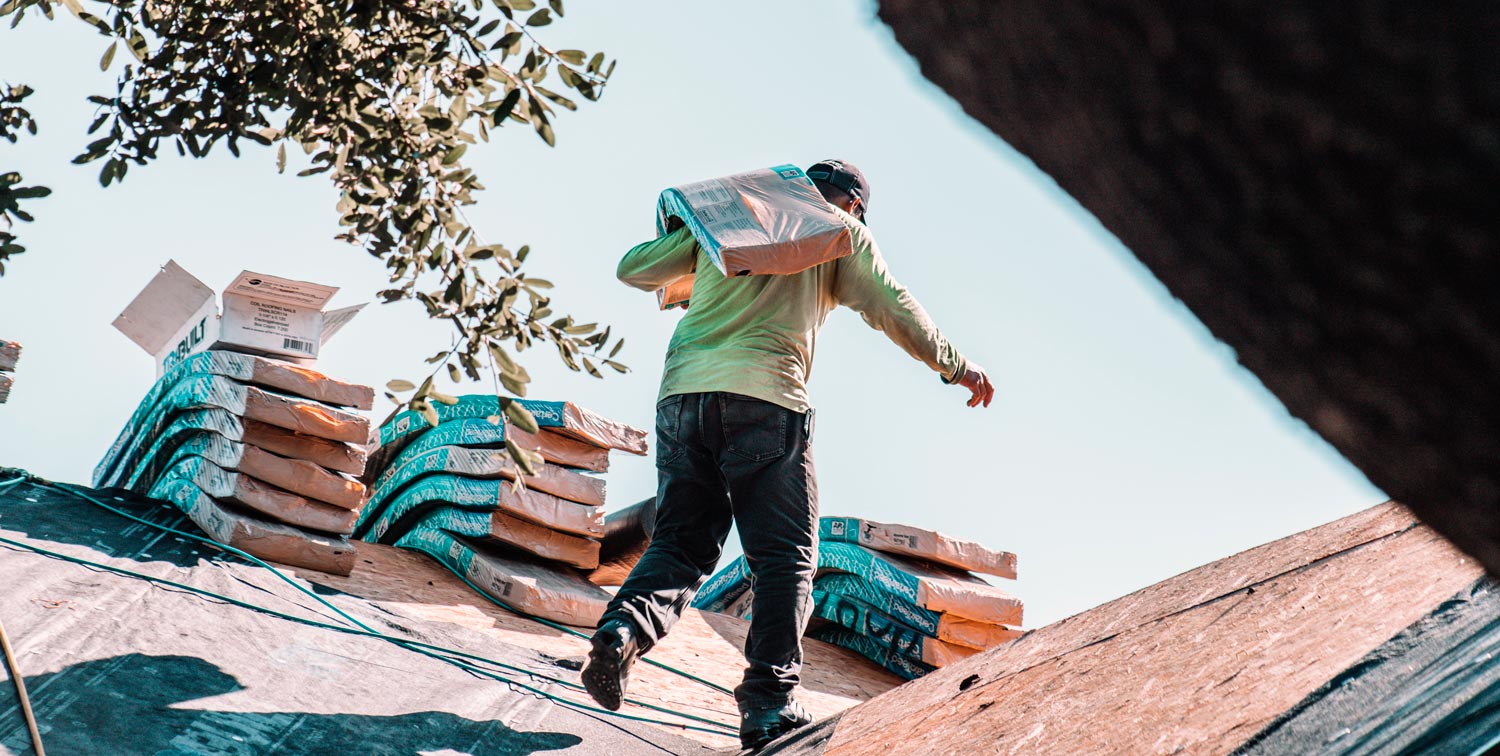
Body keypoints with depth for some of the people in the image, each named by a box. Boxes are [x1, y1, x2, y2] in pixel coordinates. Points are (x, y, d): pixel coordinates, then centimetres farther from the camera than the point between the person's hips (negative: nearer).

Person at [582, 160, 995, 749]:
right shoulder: (841, 231, 16)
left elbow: (633, 269, 25)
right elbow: (891, 307, 11)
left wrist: (679, 277, 47)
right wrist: (952, 365, 24)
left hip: (682, 391, 4)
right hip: (764, 398, -4)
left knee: (681, 542, 8)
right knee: (785, 557, 1)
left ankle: (624, 627, -20)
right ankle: (769, 702, -12)